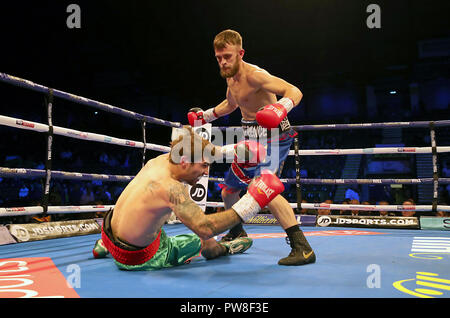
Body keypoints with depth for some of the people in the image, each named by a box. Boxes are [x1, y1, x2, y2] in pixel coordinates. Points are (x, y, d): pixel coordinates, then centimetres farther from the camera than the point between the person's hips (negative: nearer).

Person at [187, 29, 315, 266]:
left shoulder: (253, 75, -20)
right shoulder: (230, 77, 7)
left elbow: (294, 91, -31)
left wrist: (281, 107, -50)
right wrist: (205, 116, 24)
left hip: (272, 136, -9)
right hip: (252, 138, 9)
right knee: (228, 190, 17)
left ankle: (302, 248, -27)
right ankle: (237, 233, 42)